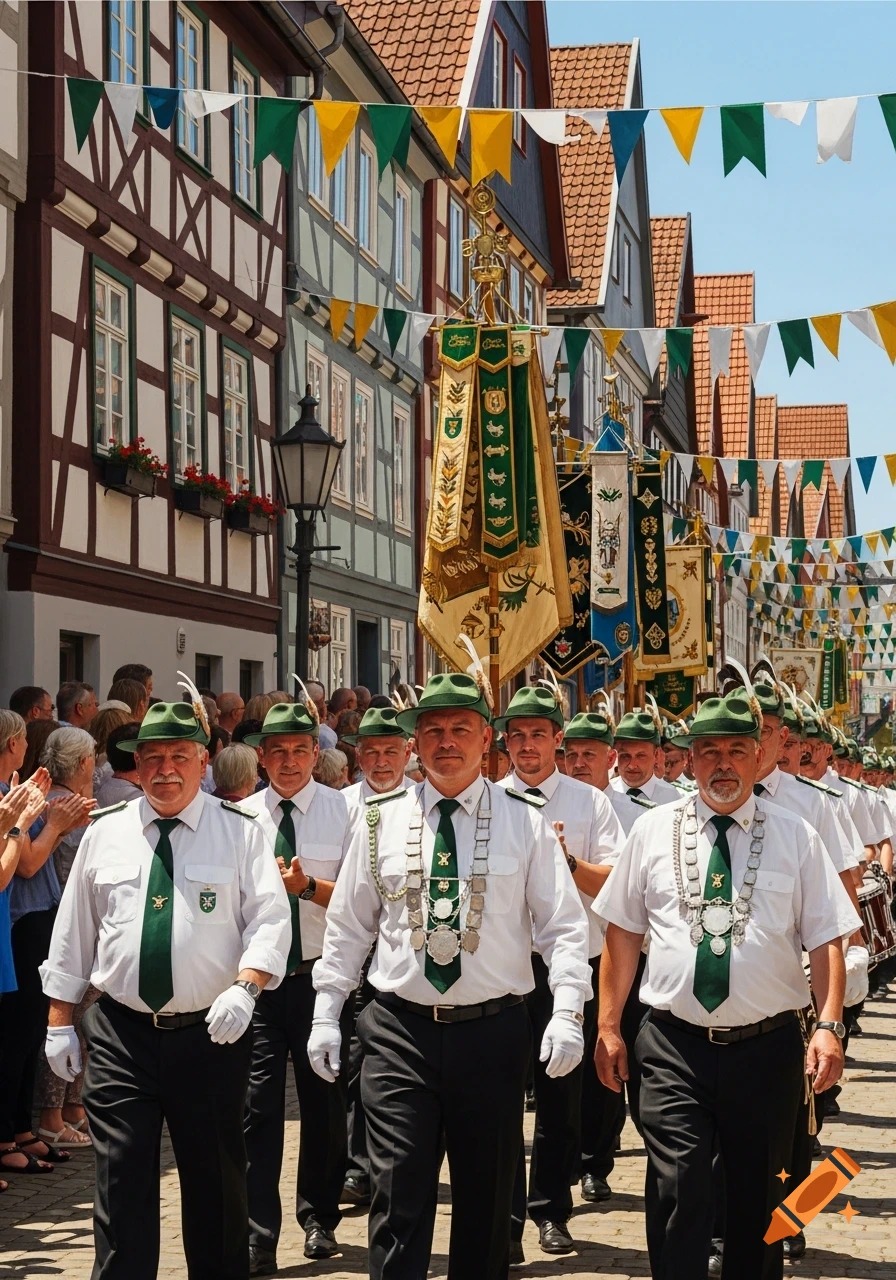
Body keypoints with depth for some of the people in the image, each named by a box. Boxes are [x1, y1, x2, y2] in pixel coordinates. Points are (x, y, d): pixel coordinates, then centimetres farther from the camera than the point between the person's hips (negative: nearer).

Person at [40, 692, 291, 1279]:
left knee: (216, 1182, 9)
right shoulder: (105, 833, 8)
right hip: (120, 1032, 1)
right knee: (122, 1182, -1)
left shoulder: (240, 832, 1)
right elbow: (72, 933, 11)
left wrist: (244, 987, -22)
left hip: (210, 1032, -1)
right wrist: (60, 1023, 8)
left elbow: (270, 921, -5)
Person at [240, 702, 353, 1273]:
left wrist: (308, 886, -20)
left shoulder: (343, 812, -1)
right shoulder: (240, 816, 4)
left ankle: (319, 1218, 31)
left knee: (326, 1102, 12)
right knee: (258, 1105, -5)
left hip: (321, 976, 0)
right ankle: (258, 1238, 0)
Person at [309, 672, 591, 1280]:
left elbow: (564, 926, 0)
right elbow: (348, 926, 10)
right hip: (400, 1030, 0)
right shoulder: (379, 819, 5)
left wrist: (568, 1013, -12)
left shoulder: (527, 821, 1)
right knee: (398, 1197, -4)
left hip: (493, 1030, 0)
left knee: (487, 1197, 11)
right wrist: (326, 1014, 6)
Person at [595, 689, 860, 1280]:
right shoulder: (654, 831, 4)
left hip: (767, 1048, 1)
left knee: (759, 1201, 13)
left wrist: (829, 1026, -13)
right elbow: (623, 933, 7)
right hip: (675, 1044, -1)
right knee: (677, 1192, -10)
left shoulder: (796, 837, 3)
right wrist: (608, 1027, 4)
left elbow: (826, 940, 0)